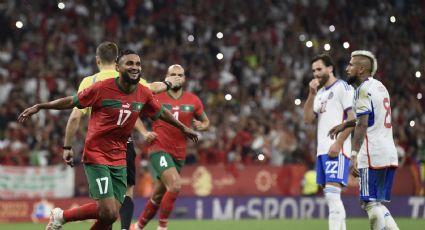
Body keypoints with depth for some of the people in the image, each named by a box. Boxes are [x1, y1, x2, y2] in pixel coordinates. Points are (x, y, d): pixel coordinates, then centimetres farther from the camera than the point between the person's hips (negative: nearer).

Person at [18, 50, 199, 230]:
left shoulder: (144, 94, 2)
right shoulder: (102, 88, -13)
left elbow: (161, 113, 21)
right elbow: (72, 101, -4)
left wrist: (183, 128, 33)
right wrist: (39, 107, -5)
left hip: (119, 160, 6)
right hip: (96, 156, -5)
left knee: (111, 215, -1)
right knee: (108, 212, -16)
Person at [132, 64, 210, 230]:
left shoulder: (193, 101, 6)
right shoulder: (156, 98, -2)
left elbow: (206, 121, 18)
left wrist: (201, 126, -6)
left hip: (179, 154, 5)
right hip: (159, 150, -4)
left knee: (158, 196, 12)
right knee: (175, 185, -25)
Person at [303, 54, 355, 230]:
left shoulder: (343, 88, -4)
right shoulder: (320, 93, 21)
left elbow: (353, 118, -12)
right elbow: (308, 119, 13)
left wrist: (338, 144, -18)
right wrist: (311, 94, 2)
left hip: (337, 150, -9)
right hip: (322, 150, 9)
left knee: (332, 193, -16)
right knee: (331, 197, 8)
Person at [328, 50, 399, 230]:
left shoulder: (364, 90, -8)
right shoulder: (379, 87, 18)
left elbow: (362, 125, -17)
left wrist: (354, 155, -22)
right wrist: (345, 125, 34)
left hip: (373, 154, -9)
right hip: (389, 153, 9)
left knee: (370, 204, -6)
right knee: (377, 204, 13)